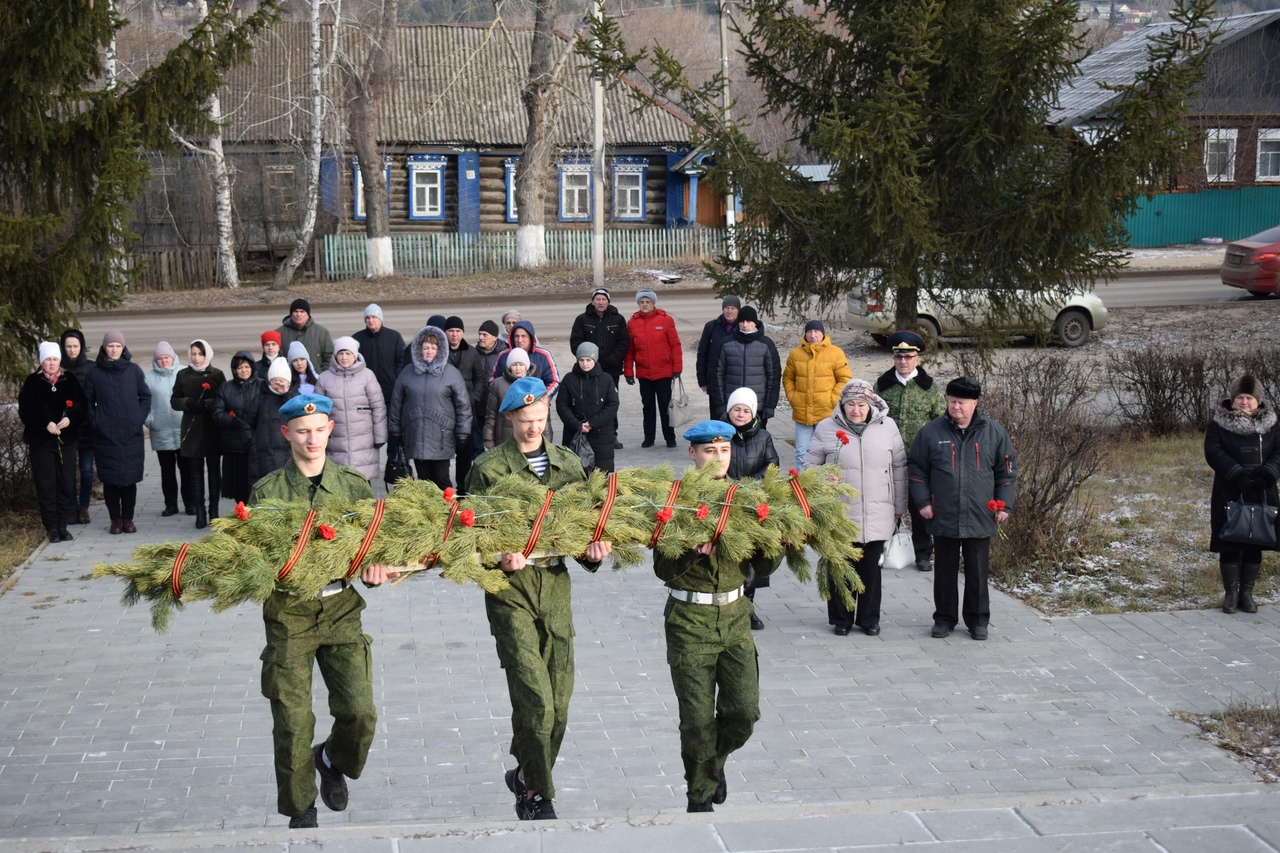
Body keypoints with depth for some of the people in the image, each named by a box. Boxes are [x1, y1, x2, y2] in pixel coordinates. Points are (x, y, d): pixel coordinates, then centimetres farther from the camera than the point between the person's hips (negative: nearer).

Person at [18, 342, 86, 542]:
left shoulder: (70, 380, 5)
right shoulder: (32, 382, 1)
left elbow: (82, 406, 4)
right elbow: (25, 412, -4)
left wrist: (70, 418, -16)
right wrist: (45, 424, -18)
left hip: (66, 440, 2)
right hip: (41, 441, -1)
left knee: (66, 483, 3)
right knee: (46, 485, -1)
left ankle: (63, 525, 12)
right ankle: (51, 527, 5)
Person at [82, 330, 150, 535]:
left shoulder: (134, 370, 4)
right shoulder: (95, 373, 2)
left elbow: (145, 396, 10)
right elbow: (87, 401, 8)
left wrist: (140, 418, 1)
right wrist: (95, 420, -1)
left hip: (132, 435, 1)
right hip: (106, 436, -1)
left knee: (130, 478, 2)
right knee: (110, 479, 1)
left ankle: (128, 518, 11)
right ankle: (115, 519, 9)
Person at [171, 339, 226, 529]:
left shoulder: (217, 374, 1)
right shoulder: (183, 375, 6)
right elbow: (174, 400, 8)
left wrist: (210, 403, -19)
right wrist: (188, 403, -12)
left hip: (213, 429, -1)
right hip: (192, 430, 1)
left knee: (214, 469, 4)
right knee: (195, 471, 2)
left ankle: (214, 511, 10)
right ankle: (199, 512, 5)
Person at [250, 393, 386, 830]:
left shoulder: (353, 485, 6)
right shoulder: (267, 491, 1)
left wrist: (375, 567, -16)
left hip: (341, 609, 1)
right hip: (288, 613, -1)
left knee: (360, 711, -7)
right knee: (293, 722, -1)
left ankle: (332, 761, 28)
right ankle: (300, 811, 19)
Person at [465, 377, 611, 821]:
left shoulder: (568, 464, 11)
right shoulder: (489, 468, -1)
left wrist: (593, 550, -8)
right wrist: (500, 559, -22)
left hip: (556, 584, 5)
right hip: (510, 588, -4)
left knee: (558, 702, 7)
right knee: (536, 701, -11)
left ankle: (526, 775, 29)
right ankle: (538, 795, 3)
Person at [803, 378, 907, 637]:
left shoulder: (887, 427, 3)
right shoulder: (826, 428, -1)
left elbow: (899, 468, 10)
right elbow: (810, 466, 7)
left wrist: (899, 506, 11)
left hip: (877, 515, 1)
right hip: (839, 514, -1)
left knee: (871, 567, 9)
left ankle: (869, 618, 22)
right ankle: (841, 618, 20)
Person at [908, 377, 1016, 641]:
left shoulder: (993, 432, 1)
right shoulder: (931, 432, -1)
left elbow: (1006, 470, 7)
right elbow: (917, 469, 5)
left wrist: (1003, 504, 2)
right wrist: (923, 501, -3)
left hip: (980, 518, 0)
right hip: (943, 518, 0)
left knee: (977, 572, 8)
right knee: (945, 571, 10)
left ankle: (978, 620, 21)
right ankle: (944, 618, 22)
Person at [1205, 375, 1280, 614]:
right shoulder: (1220, 422, -1)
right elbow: (1213, 452, -11)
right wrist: (1237, 474, -22)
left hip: (1261, 494, 2)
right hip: (1229, 494, -2)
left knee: (1255, 544, 6)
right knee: (1229, 544, 1)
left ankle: (1247, 592, 16)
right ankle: (1231, 593, 10)